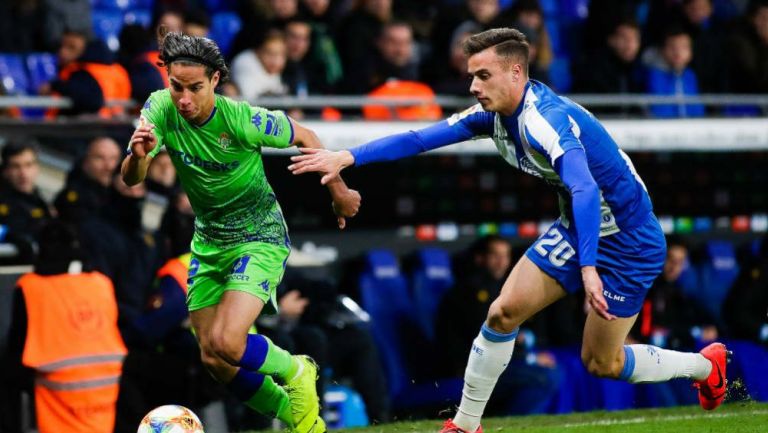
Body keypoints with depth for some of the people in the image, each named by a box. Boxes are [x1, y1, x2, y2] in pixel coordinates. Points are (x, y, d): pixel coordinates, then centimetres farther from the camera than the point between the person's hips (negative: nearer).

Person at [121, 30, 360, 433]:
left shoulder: (242, 119, -25)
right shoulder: (160, 110, -15)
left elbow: (303, 137, -8)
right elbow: (131, 180, -18)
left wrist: (339, 192, 3)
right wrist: (138, 154, -41)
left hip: (260, 237, -6)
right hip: (208, 241, 6)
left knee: (227, 344, -23)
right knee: (213, 360, 6)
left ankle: (295, 372, 9)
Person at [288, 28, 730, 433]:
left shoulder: (547, 120, -31)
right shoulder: (496, 115, -5)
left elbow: (585, 191, -44)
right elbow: (420, 138, -2)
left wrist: (588, 268, -52)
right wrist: (348, 157, -12)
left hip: (628, 242, -8)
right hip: (577, 228, 8)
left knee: (601, 362, 1)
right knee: (503, 313, -4)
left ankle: (706, 365, 24)